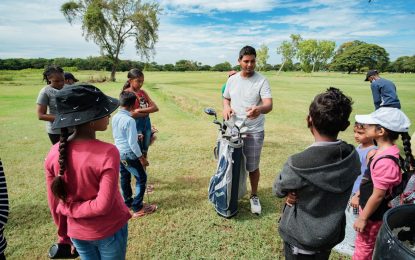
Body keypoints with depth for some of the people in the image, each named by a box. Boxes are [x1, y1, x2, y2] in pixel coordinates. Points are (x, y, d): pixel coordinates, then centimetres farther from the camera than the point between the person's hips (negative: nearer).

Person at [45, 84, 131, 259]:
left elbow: (55, 202, -1)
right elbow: (103, 205, -26)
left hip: (77, 233, 4)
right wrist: (72, 209, -10)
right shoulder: (108, 153, -27)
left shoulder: (54, 153, -11)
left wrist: (65, 235, 12)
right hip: (110, 231, -4)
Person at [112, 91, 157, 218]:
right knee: (141, 178, 5)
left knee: (124, 177, 20)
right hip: (129, 154, -8)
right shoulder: (129, 120, -24)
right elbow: (132, 143, -22)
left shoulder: (115, 117, 1)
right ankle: (138, 208, 10)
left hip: (118, 152, 9)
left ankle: (128, 202, 35)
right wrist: (141, 157, -12)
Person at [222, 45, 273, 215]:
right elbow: (226, 98, 18)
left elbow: (269, 105, -22)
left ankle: (254, 196, 30)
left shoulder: (262, 81, -11)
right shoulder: (232, 79, 4)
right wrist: (226, 107, -5)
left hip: (254, 132, -4)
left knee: (253, 166, 8)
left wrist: (259, 109, -46)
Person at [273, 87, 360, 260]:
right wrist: (300, 192, -16)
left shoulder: (297, 165, -35)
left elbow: (278, 190, -15)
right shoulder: (353, 158, -17)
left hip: (300, 239, -4)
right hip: (332, 235, 5)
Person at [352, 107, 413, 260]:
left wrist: (363, 218, -14)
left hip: (373, 213, -8)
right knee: (365, 245, 27)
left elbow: (378, 196, -24)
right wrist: (359, 194, 18)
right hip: (368, 206, 8)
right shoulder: (385, 151, -4)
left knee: (363, 247, 14)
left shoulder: (385, 161, -32)